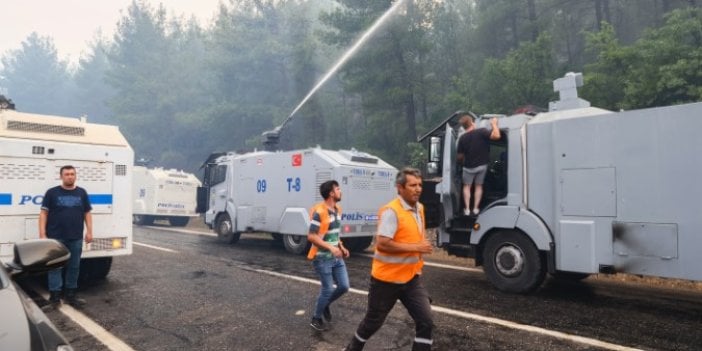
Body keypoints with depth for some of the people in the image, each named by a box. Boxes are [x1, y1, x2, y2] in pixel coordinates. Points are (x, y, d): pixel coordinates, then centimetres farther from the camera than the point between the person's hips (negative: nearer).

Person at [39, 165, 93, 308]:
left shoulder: (82, 193, 10)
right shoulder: (52, 192, 1)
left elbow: (87, 213, 13)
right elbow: (44, 214, 0)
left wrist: (89, 231, 4)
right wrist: (42, 234, -7)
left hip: (76, 238, 3)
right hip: (56, 237, -3)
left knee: (74, 267, 8)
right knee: (55, 267, 1)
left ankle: (70, 295, 19)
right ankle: (54, 295, 10)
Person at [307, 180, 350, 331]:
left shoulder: (337, 209, 6)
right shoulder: (319, 212, -21)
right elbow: (311, 236, -21)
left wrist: (341, 247, 6)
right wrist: (331, 248, -27)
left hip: (336, 257, 8)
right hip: (323, 258, -8)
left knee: (344, 286, 7)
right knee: (328, 289, 0)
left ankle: (326, 304, 34)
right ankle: (316, 318, 21)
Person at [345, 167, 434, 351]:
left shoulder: (419, 208, 6)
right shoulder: (391, 211, -20)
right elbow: (382, 244, -28)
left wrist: (418, 260, 13)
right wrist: (415, 247, -23)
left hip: (412, 278, 6)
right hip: (386, 278, -6)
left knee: (425, 321, -2)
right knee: (373, 322, 13)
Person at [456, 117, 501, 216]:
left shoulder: (462, 138, -9)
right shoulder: (481, 132, -16)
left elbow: (459, 156, -4)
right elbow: (497, 136, -26)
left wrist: (461, 162, 20)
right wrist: (494, 124, -10)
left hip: (469, 166, 0)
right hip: (481, 165, 0)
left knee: (467, 186, 16)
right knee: (478, 186, 17)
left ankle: (467, 209, 9)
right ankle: (476, 208, 15)